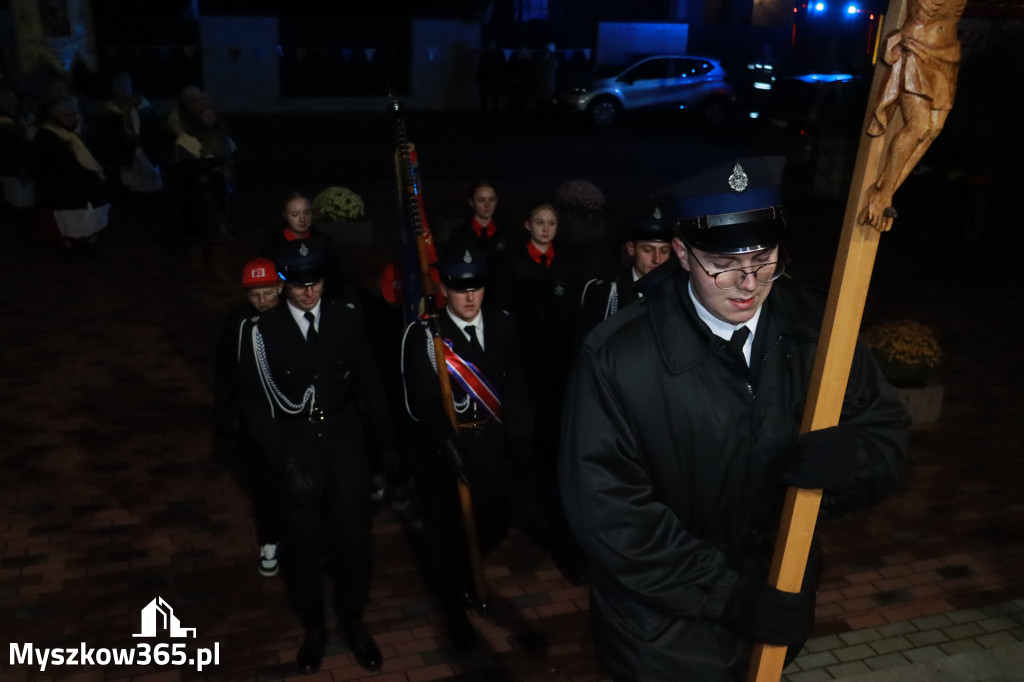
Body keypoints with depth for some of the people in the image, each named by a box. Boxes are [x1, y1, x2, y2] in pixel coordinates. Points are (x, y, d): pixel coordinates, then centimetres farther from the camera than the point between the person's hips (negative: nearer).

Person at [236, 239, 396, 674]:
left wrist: (387, 442, 1)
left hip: (345, 440, 1)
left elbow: (369, 383, 1)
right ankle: (313, 625, 37)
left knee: (354, 536, 10)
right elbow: (255, 403, -7)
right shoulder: (263, 331, -11)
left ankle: (352, 619, 35)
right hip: (296, 445, -1)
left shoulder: (347, 318, -7)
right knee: (303, 542, 13)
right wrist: (285, 460, -15)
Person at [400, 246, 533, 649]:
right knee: (448, 530, 10)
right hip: (447, 448, -3)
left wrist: (520, 436, -5)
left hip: (493, 445, 4)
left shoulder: (502, 325, 1)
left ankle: (462, 571, 47)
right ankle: (453, 605, 35)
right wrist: (447, 447, -23)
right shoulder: (422, 335, -11)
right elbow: (422, 401, -15)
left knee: (495, 523, 14)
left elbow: (515, 387, 2)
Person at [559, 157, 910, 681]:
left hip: (777, 606, 4)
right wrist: (731, 596, -23)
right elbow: (607, 509, -21)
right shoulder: (616, 356, -22)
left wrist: (853, 457, -26)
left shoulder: (814, 329, -11)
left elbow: (885, 427, -1)